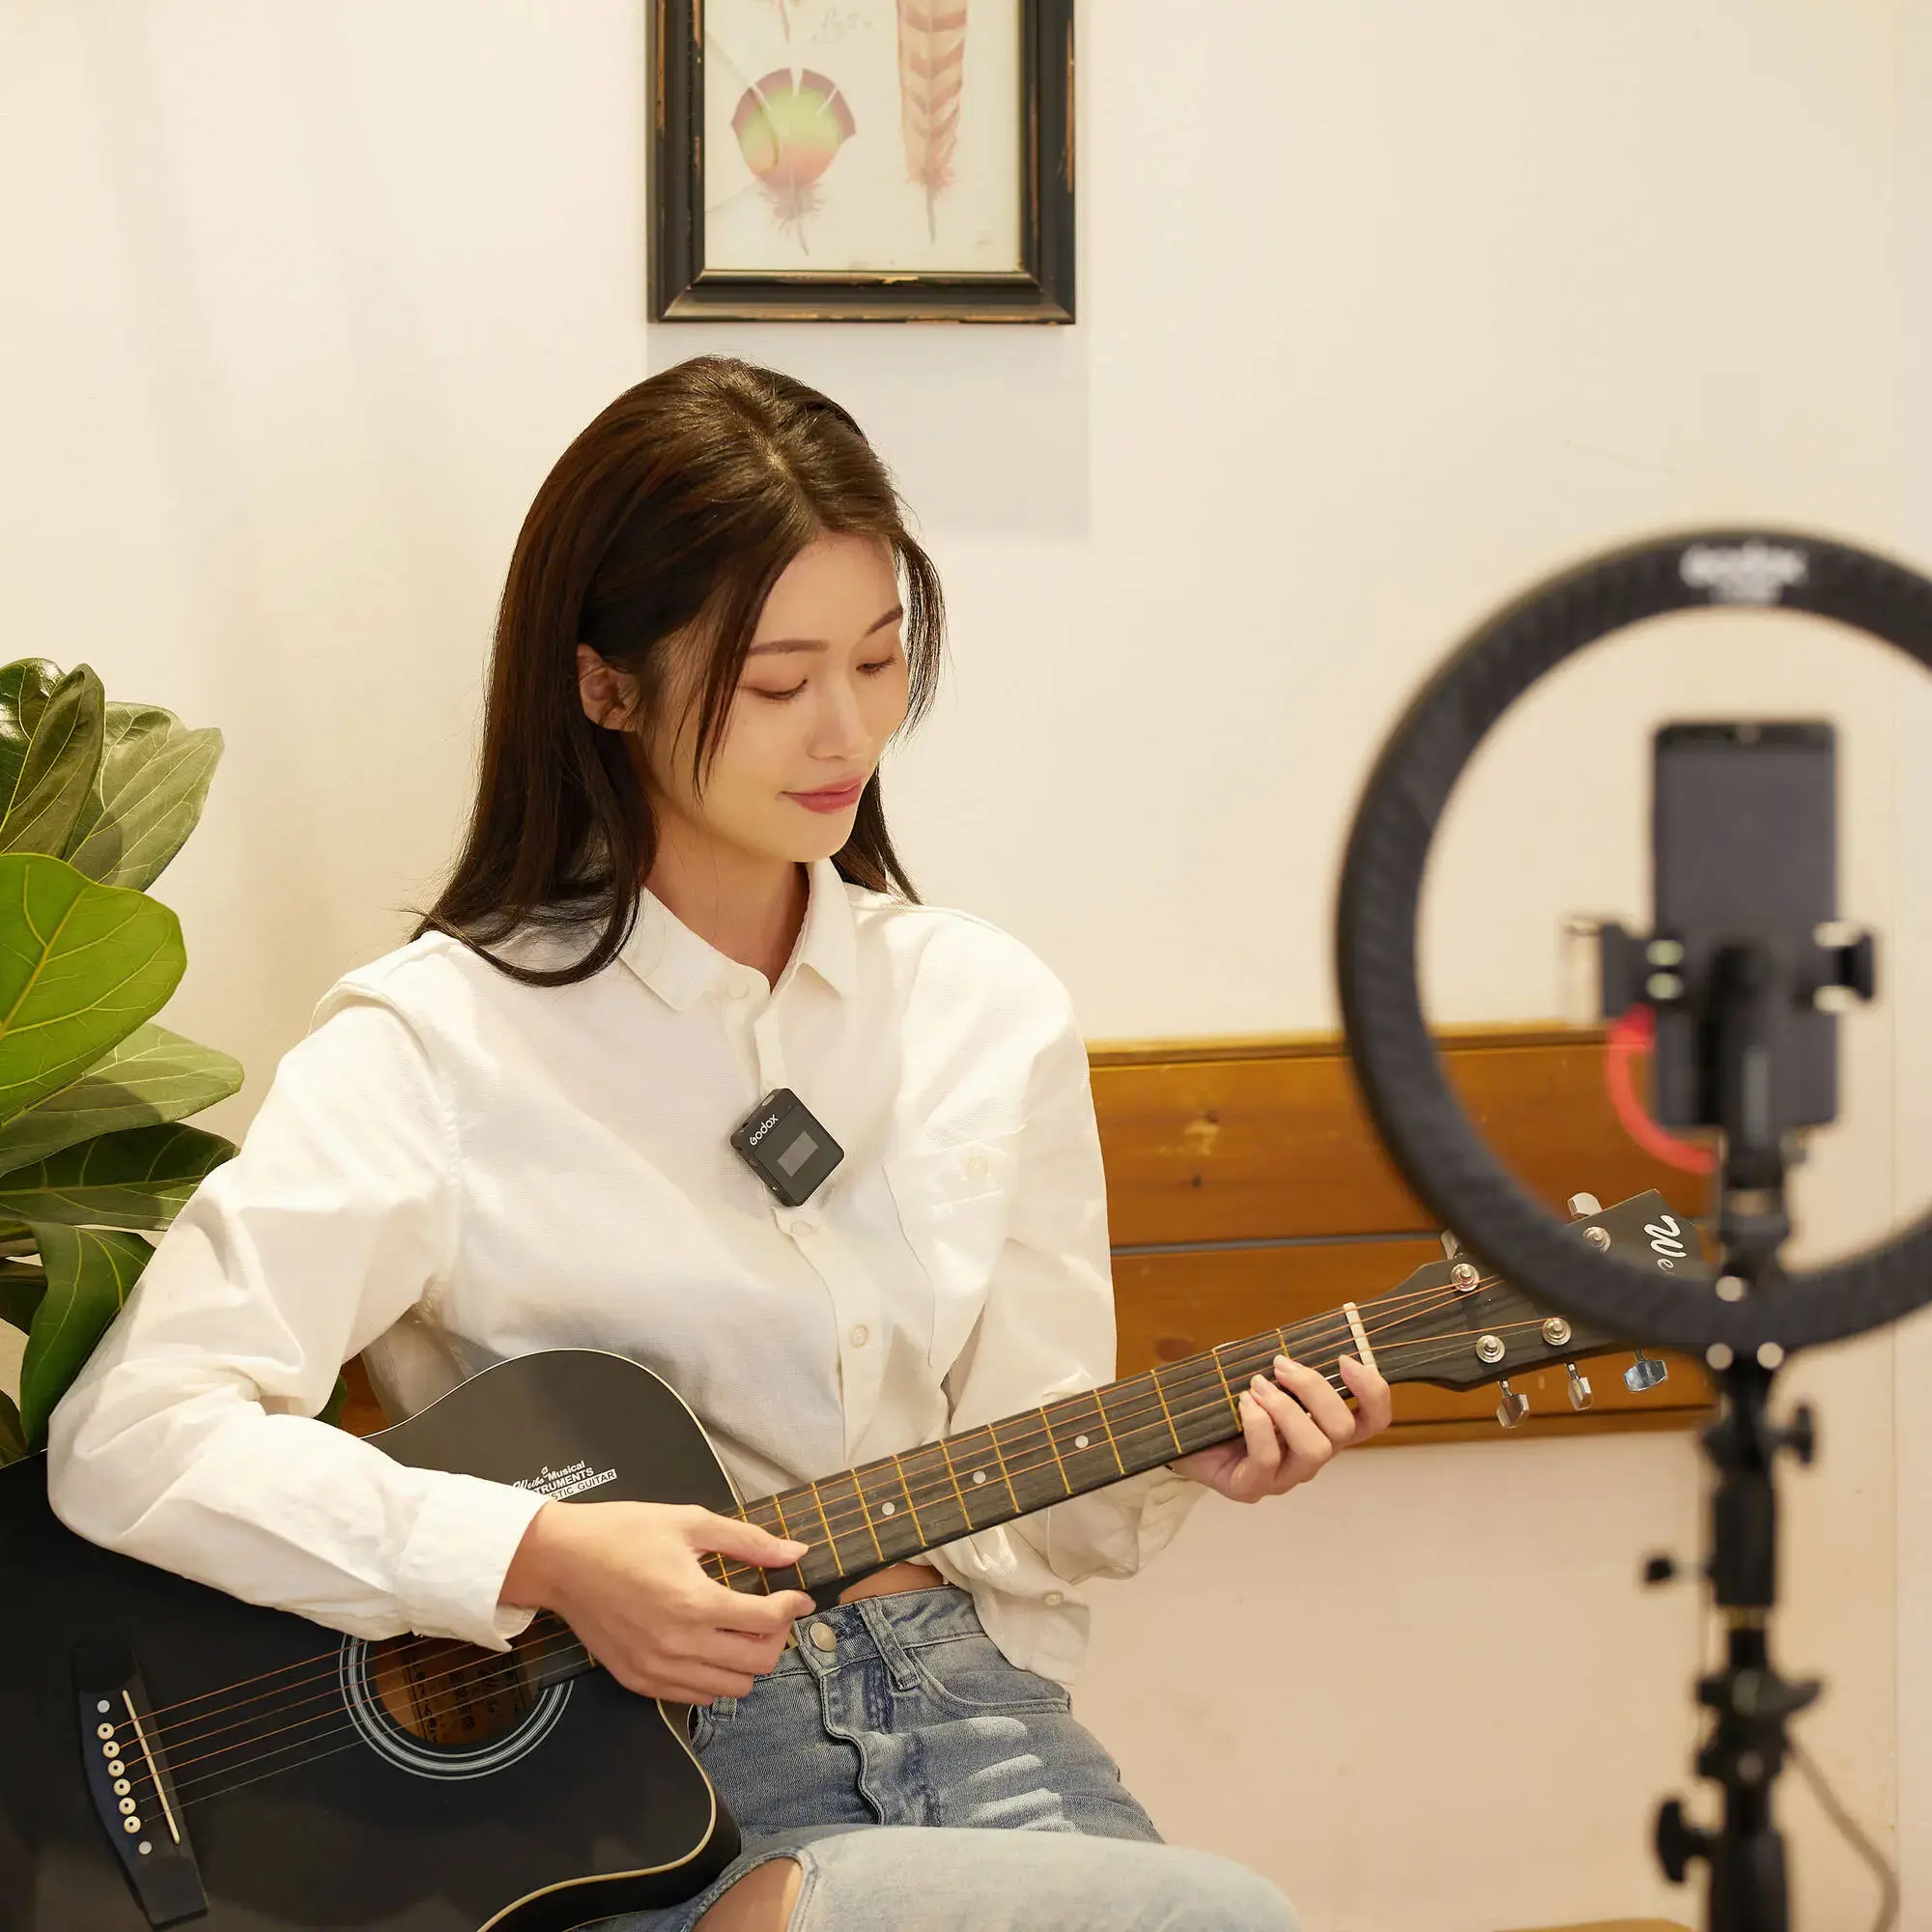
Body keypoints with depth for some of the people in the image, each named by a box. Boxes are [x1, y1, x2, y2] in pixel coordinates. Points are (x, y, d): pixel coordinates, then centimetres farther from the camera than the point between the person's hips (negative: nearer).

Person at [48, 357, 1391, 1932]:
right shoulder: (441, 1041, -7)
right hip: (627, 1768, -6)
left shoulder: (991, 1014, 9)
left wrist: (1176, 1462, -7)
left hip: (957, 1705, 6)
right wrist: (545, 1558, -22)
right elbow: (133, 1435, -16)